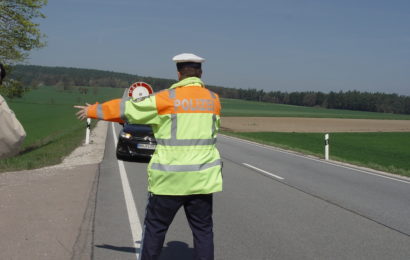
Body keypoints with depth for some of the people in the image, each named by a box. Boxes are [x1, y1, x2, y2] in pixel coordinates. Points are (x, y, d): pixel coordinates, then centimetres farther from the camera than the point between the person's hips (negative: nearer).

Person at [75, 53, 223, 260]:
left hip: (169, 178, -3)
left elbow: (126, 108, 0)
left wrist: (93, 110, 15)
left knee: (155, 227, 11)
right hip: (202, 178, 3)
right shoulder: (214, 99, 5)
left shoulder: (167, 98, -7)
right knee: (203, 229, 11)